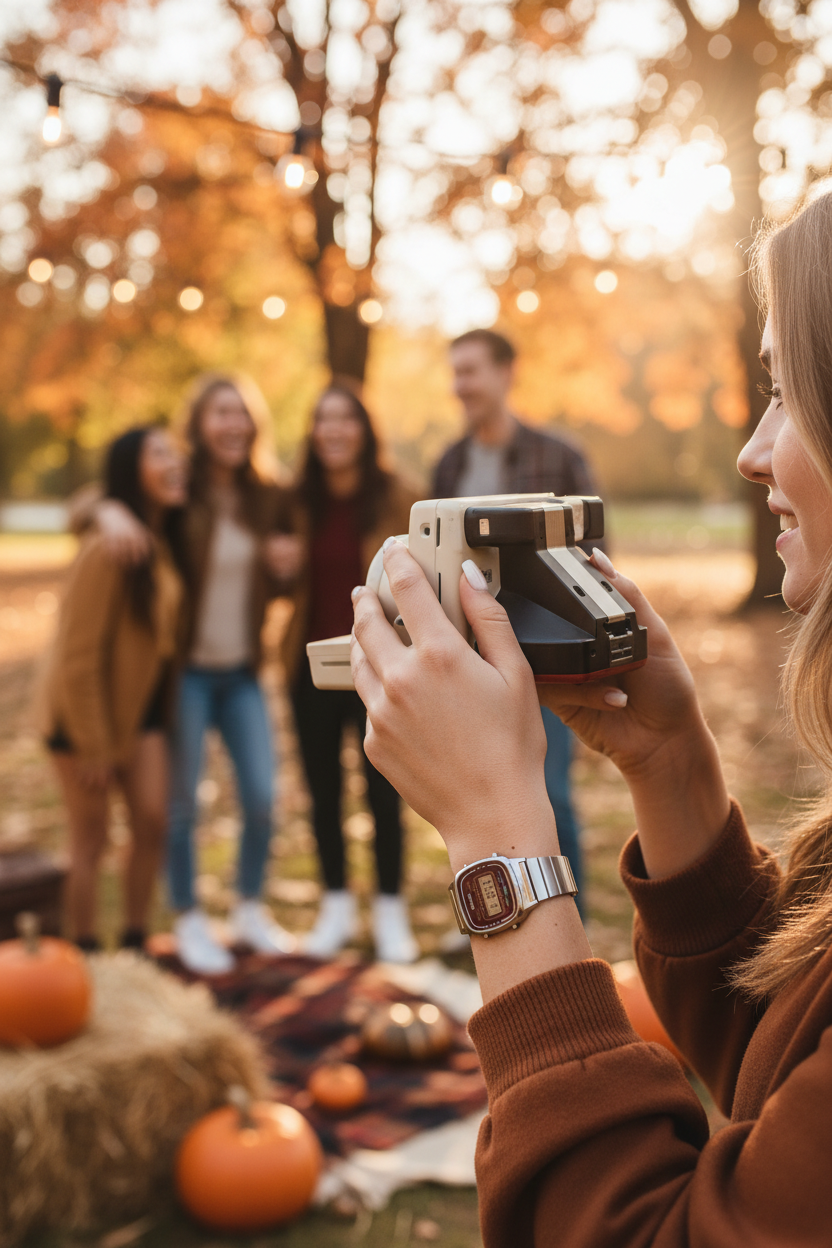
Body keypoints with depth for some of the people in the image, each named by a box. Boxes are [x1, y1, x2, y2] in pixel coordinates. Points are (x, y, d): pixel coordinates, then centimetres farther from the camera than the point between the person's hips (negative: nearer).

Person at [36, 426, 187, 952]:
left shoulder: (168, 543, -1)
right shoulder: (108, 551, -25)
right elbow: (79, 656, -22)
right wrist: (91, 747, -18)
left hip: (142, 705, 7)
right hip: (86, 710, -7)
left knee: (153, 821, 6)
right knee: (91, 841, 4)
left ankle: (134, 947, 20)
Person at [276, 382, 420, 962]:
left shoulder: (396, 498, -5)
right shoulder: (298, 502, 4)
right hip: (314, 666, 3)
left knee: (384, 792, 5)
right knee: (323, 790, 11)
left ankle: (391, 912, 19)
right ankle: (337, 905, 26)